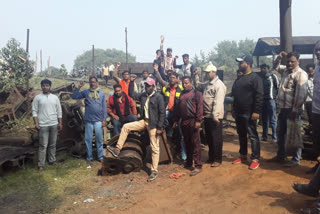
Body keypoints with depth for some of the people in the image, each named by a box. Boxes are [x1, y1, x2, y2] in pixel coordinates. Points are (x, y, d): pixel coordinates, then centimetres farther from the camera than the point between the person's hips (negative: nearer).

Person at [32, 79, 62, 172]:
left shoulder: (55, 97, 7)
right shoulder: (37, 97, 1)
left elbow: (59, 111, 9)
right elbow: (34, 111, -2)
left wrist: (60, 123, 5)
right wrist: (36, 123, -10)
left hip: (54, 125, 3)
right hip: (43, 125, -3)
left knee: (53, 144, 11)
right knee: (43, 145, -2)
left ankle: (52, 160, 24)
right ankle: (41, 164, 4)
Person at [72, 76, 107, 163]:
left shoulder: (102, 93, 5)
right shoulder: (86, 92, 5)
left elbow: (104, 107, 5)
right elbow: (74, 96, 2)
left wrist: (104, 119, 1)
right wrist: (78, 87, -7)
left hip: (98, 120, 0)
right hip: (88, 120, 0)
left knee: (99, 139, 6)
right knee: (88, 139, 6)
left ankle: (100, 156, 16)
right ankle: (89, 157, 17)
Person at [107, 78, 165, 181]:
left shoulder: (158, 97, -11)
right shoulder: (143, 95, 8)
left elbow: (162, 113, -13)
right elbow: (133, 95, 21)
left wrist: (159, 127, -16)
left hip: (153, 124, -6)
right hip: (144, 121, 7)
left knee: (154, 148, 0)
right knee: (126, 127, -1)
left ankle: (154, 171, 10)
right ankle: (117, 150, 5)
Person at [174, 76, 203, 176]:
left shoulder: (196, 93, -2)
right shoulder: (181, 94, 18)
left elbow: (200, 107, -10)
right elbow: (178, 108, 21)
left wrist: (198, 120, -17)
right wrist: (176, 120, 18)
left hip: (193, 121, -6)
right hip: (184, 121, 7)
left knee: (195, 143, -5)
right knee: (187, 143, 14)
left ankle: (198, 166, -2)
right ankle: (188, 163, 24)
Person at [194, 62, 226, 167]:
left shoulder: (219, 85, -14)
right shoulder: (207, 84, 13)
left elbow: (218, 102, -22)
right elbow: (198, 86, 32)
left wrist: (215, 116, -27)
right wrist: (196, 75, 19)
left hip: (214, 117, -9)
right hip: (207, 116, 9)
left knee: (216, 139, 2)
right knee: (209, 138, 17)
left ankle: (217, 159, 14)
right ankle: (211, 157, 31)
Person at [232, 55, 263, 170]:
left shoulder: (255, 78, -9)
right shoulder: (239, 78, 16)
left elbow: (259, 96, -16)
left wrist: (256, 111, -21)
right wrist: (234, 109, 19)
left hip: (249, 113, -8)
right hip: (239, 113, 8)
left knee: (253, 136, -2)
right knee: (241, 135, 15)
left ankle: (255, 159, 6)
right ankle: (243, 156, 27)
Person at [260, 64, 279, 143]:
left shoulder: (273, 76, -3)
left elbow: (278, 87, -2)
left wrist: (276, 97, -5)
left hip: (271, 100, -5)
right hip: (263, 100, 5)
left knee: (273, 120, -2)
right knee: (264, 119, 12)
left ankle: (275, 137, 4)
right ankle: (264, 136, 20)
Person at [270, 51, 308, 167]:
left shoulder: (301, 74, -14)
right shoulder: (285, 70, 11)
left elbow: (301, 94, -20)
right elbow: (276, 66, 32)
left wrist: (295, 110, -21)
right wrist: (280, 57, 13)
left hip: (292, 110, -8)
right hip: (283, 108, 8)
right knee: (281, 133, 17)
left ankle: (296, 159, 13)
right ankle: (280, 156, 30)